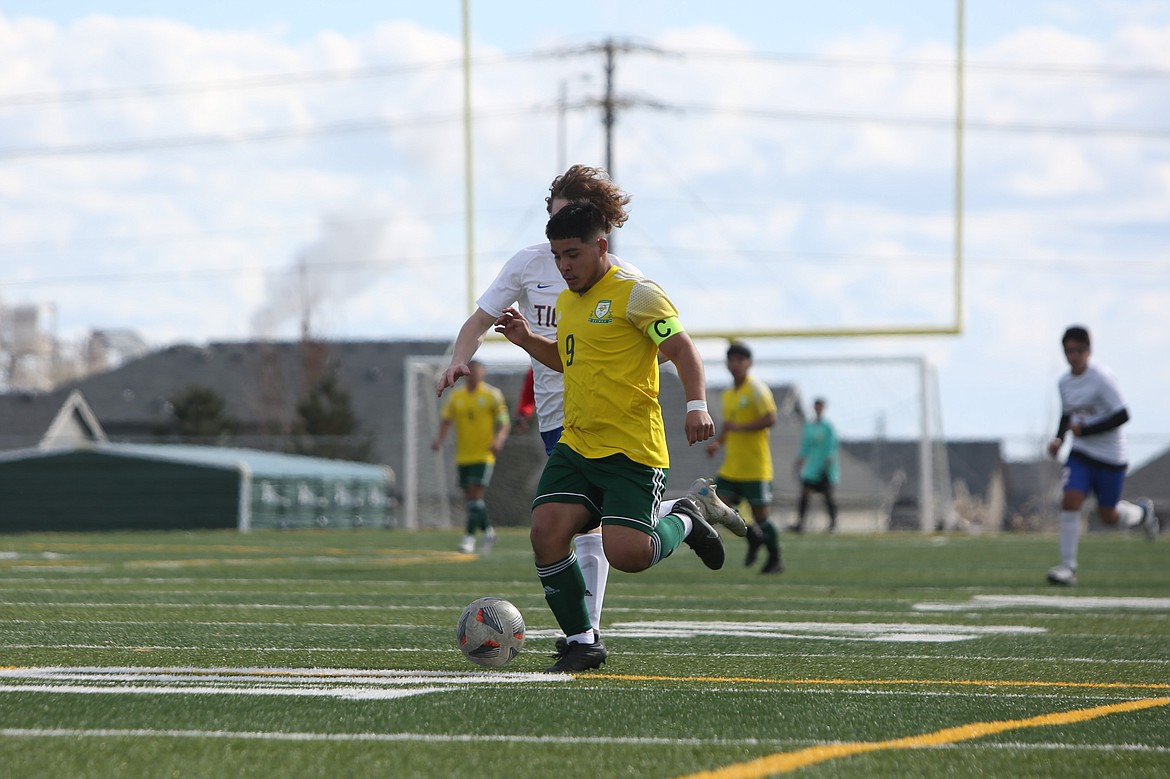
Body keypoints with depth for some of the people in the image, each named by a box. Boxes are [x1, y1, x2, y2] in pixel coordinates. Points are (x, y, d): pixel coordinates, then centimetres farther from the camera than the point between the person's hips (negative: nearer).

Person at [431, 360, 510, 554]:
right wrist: (439, 438, -12)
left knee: (475, 493, -14)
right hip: (463, 456, 4)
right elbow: (446, 420, 7)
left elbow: (504, 423, -2)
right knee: (470, 497, 7)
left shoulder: (492, 395, -1)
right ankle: (488, 530, 26)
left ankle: (470, 537, -14)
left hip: (484, 456, -4)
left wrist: (499, 440, -21)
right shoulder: (455, 397, 9)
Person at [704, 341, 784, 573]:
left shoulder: (756, 389, -9)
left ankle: (776, 560, 14)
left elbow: (770, 419, -18)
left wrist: (739, 427, -24)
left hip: (755, 466, -7)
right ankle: (754, 537, 18)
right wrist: (718, 442, 8)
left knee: (760, 514, -4)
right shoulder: (728, 393, 15)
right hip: (731, 466, 7)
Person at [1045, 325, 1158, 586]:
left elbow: (1122, 416, -20)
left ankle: (1142, 513, 42)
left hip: (1111, 456, -5)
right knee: (1069, 501, -14)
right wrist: (1059, 439, 1)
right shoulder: (1064, 383, 3)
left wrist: (1085, 430, -22)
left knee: (1108, 515, 7)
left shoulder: (1102, 378, -18)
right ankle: (1068, 566, -9)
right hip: (1080, 454, 5)